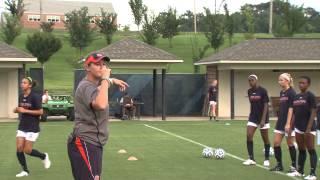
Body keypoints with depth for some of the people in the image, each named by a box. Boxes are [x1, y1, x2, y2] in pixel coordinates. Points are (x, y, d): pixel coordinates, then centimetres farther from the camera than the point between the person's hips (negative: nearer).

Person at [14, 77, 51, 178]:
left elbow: (40, 112, -17)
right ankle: (25, 171, 11)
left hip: (33, 128, -6)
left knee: (27, 150, -5)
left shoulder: (35, 97, -14)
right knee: (19, 149, -2)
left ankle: (44, 157, 22)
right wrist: (17, 110, -3)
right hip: (22, 127, 6)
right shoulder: (21, 96, 7)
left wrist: (25, 111, -20)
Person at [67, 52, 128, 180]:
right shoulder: (86, 86, -15)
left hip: (94, 143, 11)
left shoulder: (95, 83, 17)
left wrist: (113, 80, 31)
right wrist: (105, 79, -25)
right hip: (84, 144, -11)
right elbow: (101, 105, -36)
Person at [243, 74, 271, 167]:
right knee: (249, 136, -8)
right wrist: (252, 115, 16)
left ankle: (266, 159, 17)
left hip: (262, 118, -5)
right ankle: (251, 159, -4)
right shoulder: (249, 91, 4)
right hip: (253, 117, 5)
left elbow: (266, 105, -14)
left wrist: (263, 119, -20)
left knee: (265, 139, 4)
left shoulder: (263, 91, -12)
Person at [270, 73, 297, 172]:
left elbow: (291, 109, -18)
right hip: (280, 121, 8)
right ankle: (279, 165, 13)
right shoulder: (282, 92, 12)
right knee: (276, 143, 4)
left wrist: (288, 123, -22)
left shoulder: (291, 92, -13)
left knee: (290, 143, 2)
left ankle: (294, 165, 14)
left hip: (288, 122, -8)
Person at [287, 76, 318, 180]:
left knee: (311, 150, -3)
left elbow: (313, 113, -13)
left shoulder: (310, 96, -9)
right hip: (298, 128, 7)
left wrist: (309, 128, -18)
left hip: (308, 128, -7)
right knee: (301, 150, 14)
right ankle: (300, 171, 22)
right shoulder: (296, 97, 11)